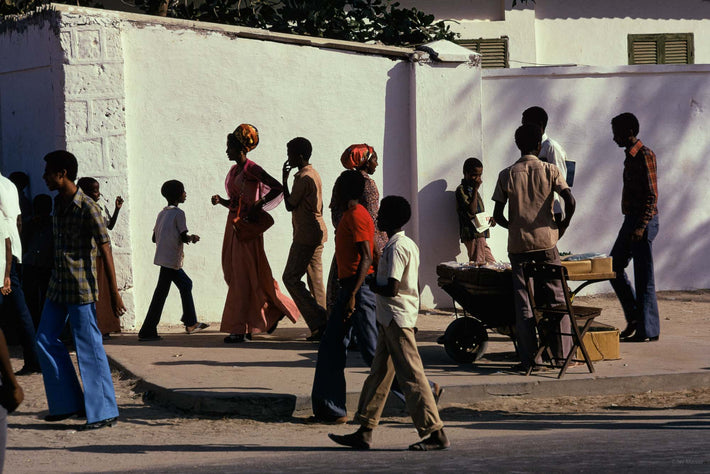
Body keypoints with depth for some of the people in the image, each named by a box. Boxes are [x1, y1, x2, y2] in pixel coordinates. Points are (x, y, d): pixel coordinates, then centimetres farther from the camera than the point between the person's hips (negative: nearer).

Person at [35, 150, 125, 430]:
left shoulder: (87, 208, -15)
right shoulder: (58, 203, 10)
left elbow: (105, 249, -15)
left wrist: (113, 292, -18)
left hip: (81, 288, -9)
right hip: (58, 286, 9)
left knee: (89, 348, -5)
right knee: (45, 341, 8)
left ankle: (104, 412, 1)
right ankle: (69, 402, 17)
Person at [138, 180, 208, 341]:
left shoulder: (162, 213, 15)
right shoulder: (178, 213, -10)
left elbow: (154, 238, 16)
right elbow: (184, 237, -15)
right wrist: (192, 238, 6)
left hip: (164, 257, 9)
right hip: (171, 259, -9)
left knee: (186, 284, 21)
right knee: (161, 293, -8)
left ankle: (191, 323, 26)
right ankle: (147, 331, -10)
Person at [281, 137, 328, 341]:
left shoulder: (303, 178, -16)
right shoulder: (314, 174, 16)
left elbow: (290, 205, -12)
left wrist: (284, 179, -5)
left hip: (306, 236, -10)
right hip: (317, 234, 10)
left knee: (291, 277, -7)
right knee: (315, 280, 9)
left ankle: (317, 319, -13)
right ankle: (321, 325, 7)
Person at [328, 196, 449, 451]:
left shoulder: (395, 247, -17)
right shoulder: (409, 244, 13)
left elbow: (392, 289, -24)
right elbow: (414, 285, 18)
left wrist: (374, 286, -6)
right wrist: (379, 284, 14)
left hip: (397, 318, -10)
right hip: (391, 319, 10)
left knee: (411, 376, -7)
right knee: (379, 374, 12)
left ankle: (436, 434, -5)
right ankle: (364, 432, 16)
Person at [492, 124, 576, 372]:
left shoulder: (507, 175, -1)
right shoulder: (549, 170, -3)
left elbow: (497, 215, -3)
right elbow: (570, 202, -12)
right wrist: (562, 226, 3)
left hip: (518, 243, 0)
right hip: (546, 241, 0)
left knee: (523, 302, 4)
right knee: (557, 296, 9)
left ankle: (529, 358, 1)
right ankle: (562, 352, 8)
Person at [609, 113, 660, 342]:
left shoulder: (645, 155, -15)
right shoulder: (630, 156, 14)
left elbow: (651, 195, -19)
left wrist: (641, 226, -24)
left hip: (644, 221, -10)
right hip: (631, 220, 10)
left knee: (643, 276, -5)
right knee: (614, 267, 12)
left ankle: (648, 329, 1)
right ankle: (634, 317, 18)